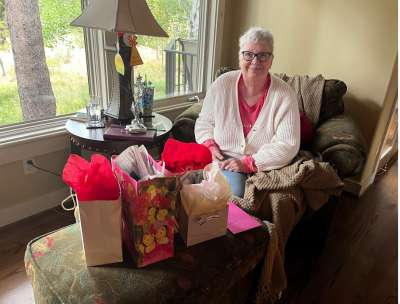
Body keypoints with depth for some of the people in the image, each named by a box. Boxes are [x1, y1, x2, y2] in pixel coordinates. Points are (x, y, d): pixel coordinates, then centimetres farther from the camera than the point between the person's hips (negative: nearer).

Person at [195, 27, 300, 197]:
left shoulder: (284, 95, -8)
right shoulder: (222, 85, -1)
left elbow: (287, 145, -12)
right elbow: (204, 122, 11)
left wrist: (248, 163, -19)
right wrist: (211, 146, -8)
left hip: (262, 165, 0)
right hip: (222, 158, 1)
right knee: (233, 190, -28)